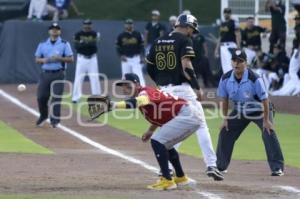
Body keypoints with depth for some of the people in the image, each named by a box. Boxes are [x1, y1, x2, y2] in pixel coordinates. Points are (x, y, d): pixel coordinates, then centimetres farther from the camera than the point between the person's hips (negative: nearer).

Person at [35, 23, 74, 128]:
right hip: (45, 74, 2)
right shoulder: (42, 44, 11)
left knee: (56, 97, -8)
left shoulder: (64, 44, 4)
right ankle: (43, 116, 23)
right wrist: (44, 60, -9)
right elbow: (37, 59, 13)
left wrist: (59, 58, -16)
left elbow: (70, 59, -1)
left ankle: (55, 120, -1)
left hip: (58, 75, -2)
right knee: (41, 96, -1)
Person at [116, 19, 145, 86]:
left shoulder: (137, 34, 1)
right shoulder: (121, 36, 3)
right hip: (125, 59, 2)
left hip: (136, 58, -2)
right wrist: (121, 55, -7)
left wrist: (142, 57, -6)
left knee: (139, 75, -11)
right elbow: (118, 47, 9)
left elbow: (141, 46, 3)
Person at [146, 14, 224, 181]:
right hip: (182, 88, -6)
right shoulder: (185, 41, -6)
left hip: (165, 90, 6)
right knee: (201, 125, 1)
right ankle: (211, 165, -5)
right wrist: (198, 88, -14)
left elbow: (149, 67, 16)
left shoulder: (158, 42, 12)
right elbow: (186, 66, -18)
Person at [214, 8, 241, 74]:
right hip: (223, 46, 8)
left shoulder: (234, 23, -4)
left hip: (231, 46, -8)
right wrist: (217, 48, 21)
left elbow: (238, 35, -10)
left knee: (230, 65, -16)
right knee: (224, 66, 6)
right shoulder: (222, 24, 18)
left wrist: (238, 47, -19)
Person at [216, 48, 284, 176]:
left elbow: (265, 100, -23)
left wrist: (266, 120, -22)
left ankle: (277, 167, -20)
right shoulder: (226, 79, -14)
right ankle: (220, 166, 19)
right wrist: (225, 119, -1)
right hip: (239, 111, 5)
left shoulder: (254, 79, -30)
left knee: (268, 133, -22)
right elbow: (224, 100, 0)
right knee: (225, 133, 3)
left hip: (259, 110, -5)